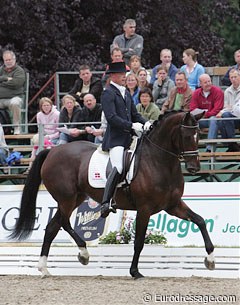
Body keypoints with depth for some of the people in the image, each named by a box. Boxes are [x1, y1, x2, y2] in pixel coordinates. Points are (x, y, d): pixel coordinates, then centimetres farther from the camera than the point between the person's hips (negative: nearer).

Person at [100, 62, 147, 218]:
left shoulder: (126, 93, 20)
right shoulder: (108, 93, -6)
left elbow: (134, 114, 25)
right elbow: (112, 117, -17)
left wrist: (145, 123, 5)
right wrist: (132, 125, -21)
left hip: (128, 137, 9)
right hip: (115, 138, -9)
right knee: (118, 168, -23)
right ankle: (106, 203, -26)